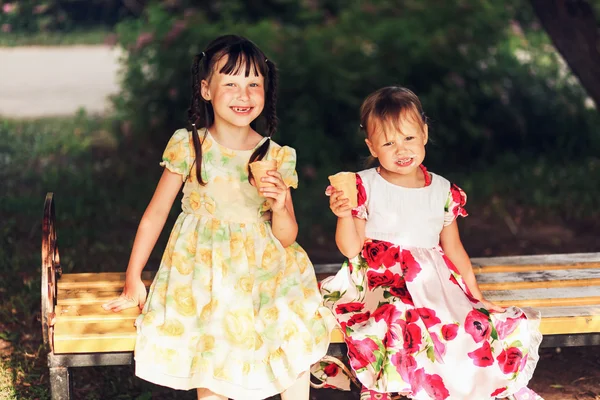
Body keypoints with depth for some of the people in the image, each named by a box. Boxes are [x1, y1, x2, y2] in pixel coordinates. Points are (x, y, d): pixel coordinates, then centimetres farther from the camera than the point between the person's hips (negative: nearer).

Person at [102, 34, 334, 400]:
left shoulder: (277, 158, -1)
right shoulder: (189, 147, -5)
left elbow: (287, 238, 3)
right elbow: (157, 211, 1)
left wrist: (279, 207, -18)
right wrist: (133, 279, 2)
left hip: (263, 271, 2)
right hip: (203, 270, -2)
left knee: (297, 334, -15)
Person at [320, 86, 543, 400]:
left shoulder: (442, 191, 9)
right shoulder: (364, 186, -1)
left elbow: (453, 248, 17)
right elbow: (351, 249, -4)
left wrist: (475, 295, 12)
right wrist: (345, 215, -22)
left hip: (433, 285, 4)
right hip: (381, 283, -3)